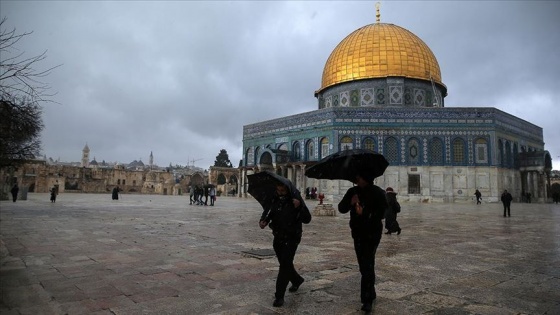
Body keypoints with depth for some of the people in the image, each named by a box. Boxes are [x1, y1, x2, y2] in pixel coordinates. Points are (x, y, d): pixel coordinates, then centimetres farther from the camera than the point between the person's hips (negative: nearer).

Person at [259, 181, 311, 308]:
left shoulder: (296, 200, -15)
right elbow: (267, 212, 3)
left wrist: (299, 207, -34)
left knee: (285, 265, -9)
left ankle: (279, 296, 0)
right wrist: (263, 221, -19)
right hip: (278, 237, 5)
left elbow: (307, 219, -17)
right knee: (285, 263, 19)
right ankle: (297, 280, 48)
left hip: (291, 238, -5)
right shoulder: (274, 200, -4)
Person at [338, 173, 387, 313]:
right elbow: (341, 208, -2)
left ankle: (367, 299, -5)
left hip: (372, 234, -5)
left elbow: (382, 212, -16)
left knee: (367, 265, -11)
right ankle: (371, 294, 31)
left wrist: (365, 214, -28)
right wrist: (351, 203, -21)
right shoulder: (353, 191, 3)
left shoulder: (377, 192, -9)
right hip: (358, 233, 5)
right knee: (363, 265, 14)